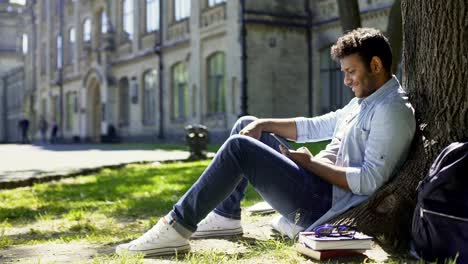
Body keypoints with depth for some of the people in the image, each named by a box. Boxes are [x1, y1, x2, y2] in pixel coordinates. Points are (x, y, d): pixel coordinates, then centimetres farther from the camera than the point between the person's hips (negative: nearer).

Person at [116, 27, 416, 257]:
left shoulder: (392, 110, -15)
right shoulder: (364, 102, 18)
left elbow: (369, 180, -24)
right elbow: (315, 126, 19)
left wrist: (310, 163, -16)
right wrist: (262, 124, 6)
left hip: (324, 205, -10)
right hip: (318, 183, 10)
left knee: (239, 147, -21)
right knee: (246, 126, 14)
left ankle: (178, 228, -15)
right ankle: (225, 216, 12)